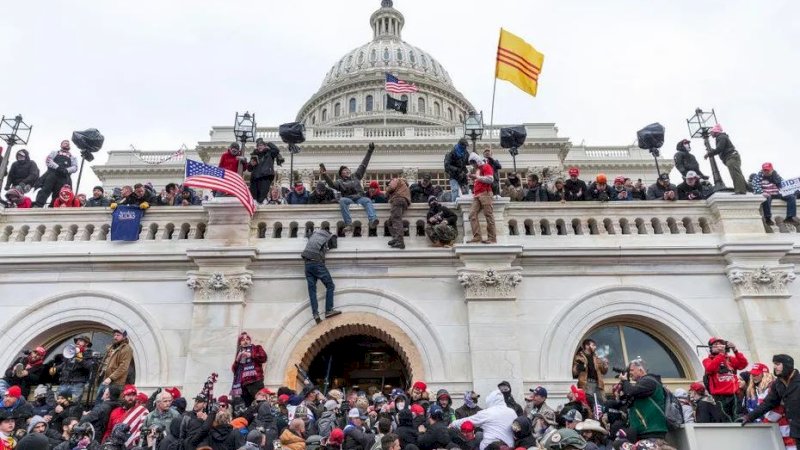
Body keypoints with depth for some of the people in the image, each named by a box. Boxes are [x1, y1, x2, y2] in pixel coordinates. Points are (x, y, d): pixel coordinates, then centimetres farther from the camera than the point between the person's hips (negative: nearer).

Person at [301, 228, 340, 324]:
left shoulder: (314, 234, 23)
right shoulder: (330, 237, 10)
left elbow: (308, 236, 42)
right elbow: (334, 246, 23)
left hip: (307, 264, 5)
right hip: (317, 263, -5)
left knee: (312, 289, 2)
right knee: (330, 286, 1)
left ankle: (315, 313, -7)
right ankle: (328, 310, -7)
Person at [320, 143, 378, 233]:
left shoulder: (355, 176, 24)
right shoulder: (340, 182, 16)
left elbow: (363, 165, 22)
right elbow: (332, 184, -5)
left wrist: (369, 151, 20)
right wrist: (325, 175, -21)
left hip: (360, 197, 1)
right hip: (348, 198, -1)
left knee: (367, 200, -31)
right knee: (342, 201, -34)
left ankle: (373, 220, -55)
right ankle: (348, 224, -44)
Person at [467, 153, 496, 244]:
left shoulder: (486, 167, 2)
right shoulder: (477, 169, 26)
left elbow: (490, 179, -12)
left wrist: (477, 177, -11)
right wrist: (473, 178, 17)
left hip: (485, 194, -8)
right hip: (477, 195, 8)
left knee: (489, 215, -8)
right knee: (472, 214, -6)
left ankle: (492, 238, -6)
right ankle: (477, 237, -10)